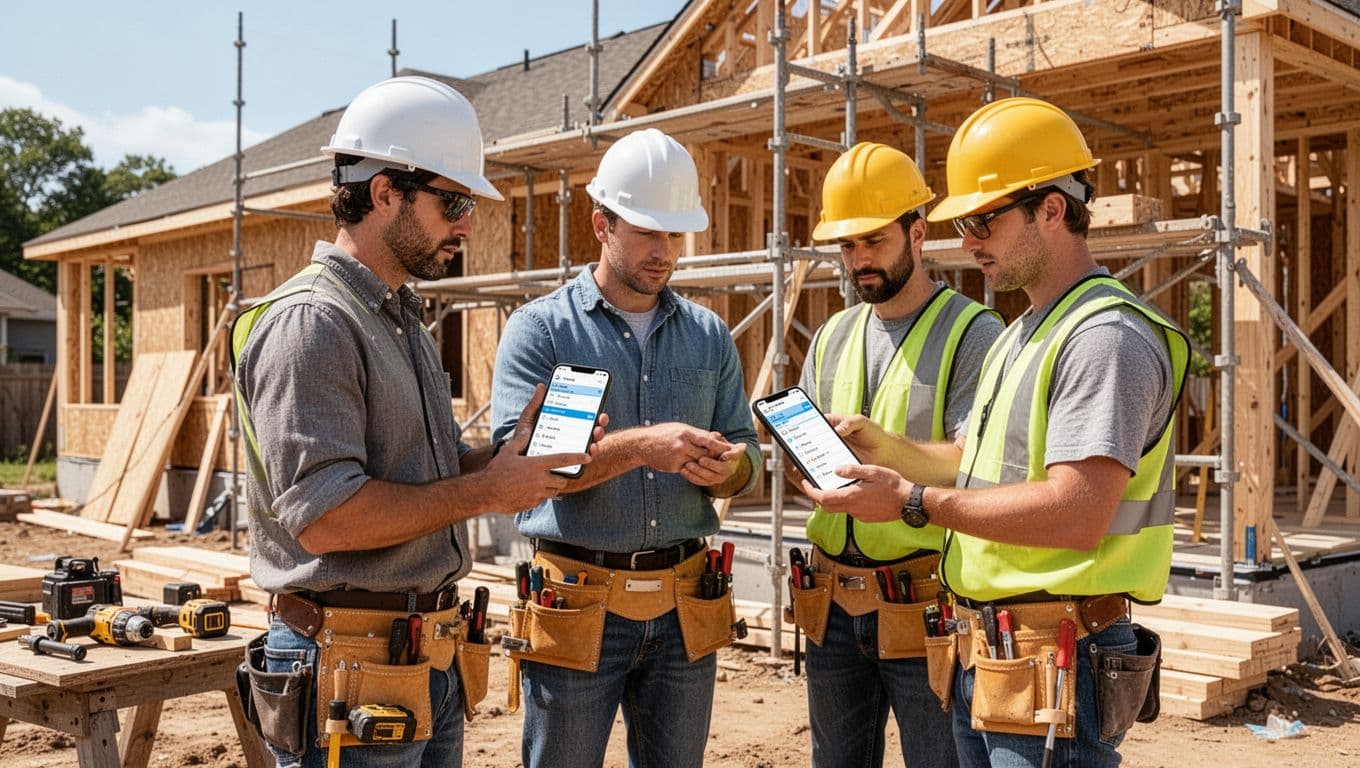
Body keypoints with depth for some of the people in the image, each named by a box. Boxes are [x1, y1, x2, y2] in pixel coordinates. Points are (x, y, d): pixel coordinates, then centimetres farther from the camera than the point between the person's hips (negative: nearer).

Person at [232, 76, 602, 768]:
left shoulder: (404, 322, 15)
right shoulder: (310, 322, -17)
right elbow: (323, 517, -25)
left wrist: (512, 454, 0)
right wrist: (485, 490, -18)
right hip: (350, 668, -9)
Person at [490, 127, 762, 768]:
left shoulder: (709, 336, 10)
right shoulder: (539, 329, -3)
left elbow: (745, 454, 8)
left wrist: (725, 468, -16)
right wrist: (640, 446, -27)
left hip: (685, 607, 4)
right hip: (578, 605, -3)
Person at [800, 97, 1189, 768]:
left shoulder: (1107, 337, -16)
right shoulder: (1018, 337, 18)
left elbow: (1076, 515, -26)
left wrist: (914, 501, -21)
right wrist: (882, 447, 6)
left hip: (1054, 662, -9)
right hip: (979, 656, 10)